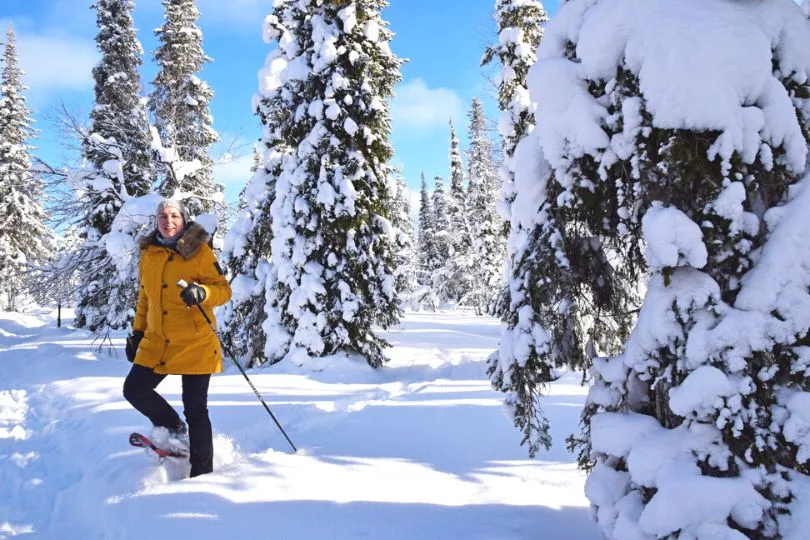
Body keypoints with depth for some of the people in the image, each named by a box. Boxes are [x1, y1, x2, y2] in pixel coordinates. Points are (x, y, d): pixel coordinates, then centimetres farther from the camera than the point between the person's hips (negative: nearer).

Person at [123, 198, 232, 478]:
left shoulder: (200, 251, -5)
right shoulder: (149, 253, 11)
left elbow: (224, 290, -8)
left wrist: (202, 293, -28)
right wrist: (137, 332, 19)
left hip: (195, 343, -5)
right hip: (157, 342, 6)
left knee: (195, 409, -2)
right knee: (134, 389, 1)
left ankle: (201, 472, 11)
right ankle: (174, 429, 25)